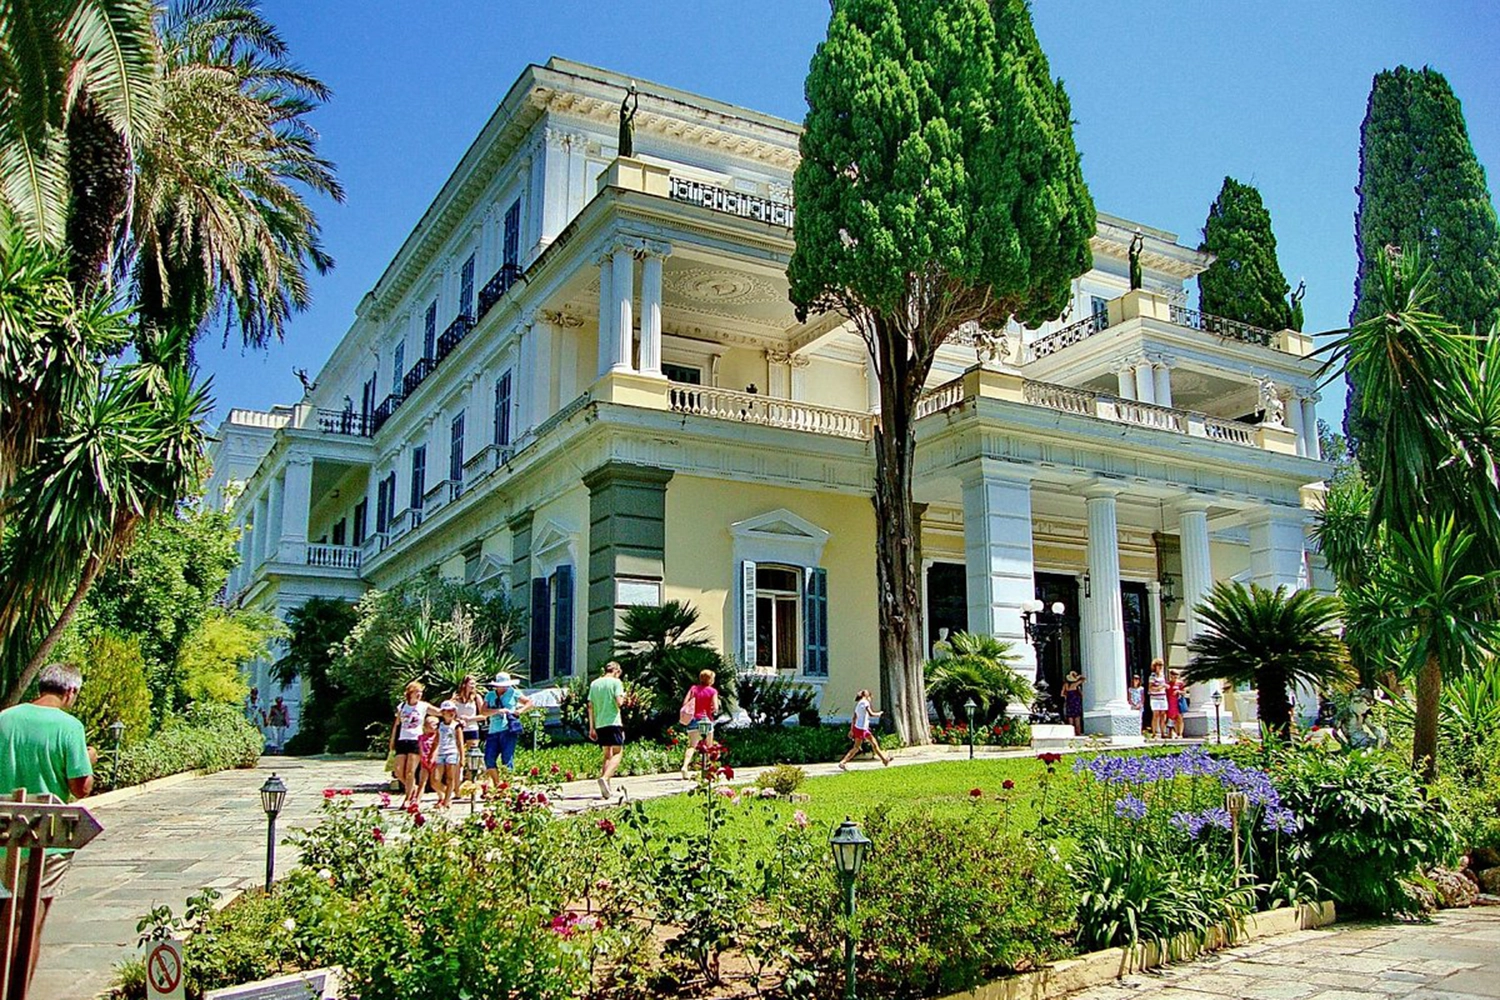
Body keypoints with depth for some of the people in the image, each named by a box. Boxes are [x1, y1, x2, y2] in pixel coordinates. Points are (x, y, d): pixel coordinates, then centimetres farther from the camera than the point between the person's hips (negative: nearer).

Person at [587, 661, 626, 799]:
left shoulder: (594, 683, 13)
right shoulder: (616, 682, -3)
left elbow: (590, 706, 11)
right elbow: (619, 702, -12)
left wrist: (592, 727, 14)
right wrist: (623, 696, 11)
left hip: (599, 724, 6)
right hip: (613, 722, -6)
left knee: (607, 754, 15)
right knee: (618, 753, -3)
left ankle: (606, 788, 9)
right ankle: (605, 778, -25)